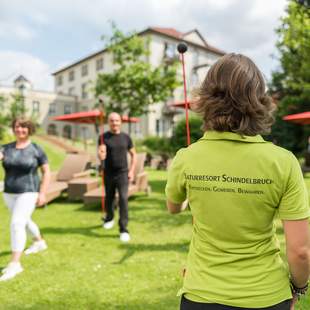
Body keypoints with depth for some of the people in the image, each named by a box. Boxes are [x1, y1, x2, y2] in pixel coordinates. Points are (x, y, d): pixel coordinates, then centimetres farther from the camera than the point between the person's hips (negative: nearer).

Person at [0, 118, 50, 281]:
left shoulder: (36, 149, -8)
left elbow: (46, 171, -3)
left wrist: (42, 193, -9)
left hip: (28, 192, -6)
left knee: (17, 224, -16)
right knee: (24, 221, 22)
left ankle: (15, 263, -8)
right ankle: (40, 242, 47)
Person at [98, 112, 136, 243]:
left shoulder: (126, 137, 3)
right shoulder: (104, 137, -1)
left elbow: (133, 154, 11)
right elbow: (101, 156, -10)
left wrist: (131, 170, 1)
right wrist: (100, 155, -35)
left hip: (122, 173, -1)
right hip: (108, 174, 1)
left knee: (123, 199, -12)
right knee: (109, 198, 16)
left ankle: (123, 229, -7)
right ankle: (109, 218, 44)